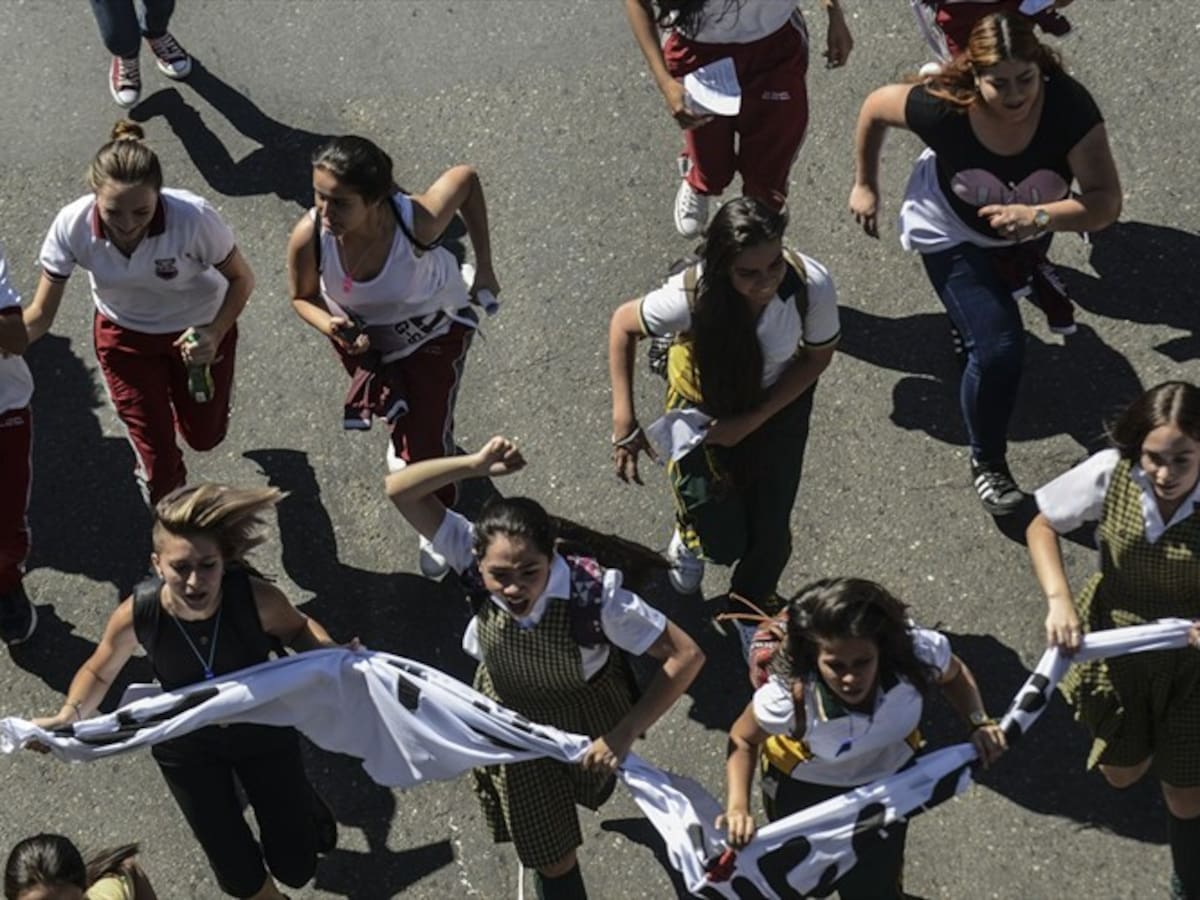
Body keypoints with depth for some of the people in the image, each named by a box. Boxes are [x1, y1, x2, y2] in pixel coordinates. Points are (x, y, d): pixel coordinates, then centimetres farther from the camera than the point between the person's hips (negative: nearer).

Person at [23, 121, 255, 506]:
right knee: (158, 464, 4)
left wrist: (214, 334, -32)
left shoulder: (194, 217, -38)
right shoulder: (72, 226, -32)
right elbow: (40, 314, -21)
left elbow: (241, 278, -18)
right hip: (124, 335, 1)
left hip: (199, 329, 0)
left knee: (203, 437, 21)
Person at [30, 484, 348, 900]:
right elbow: (98, 672, -8)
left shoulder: (257, 598, -34)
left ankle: (299, 802, 49)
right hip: (187, 749, 0)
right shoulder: (136, 615, -31)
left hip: (264, 732, 0)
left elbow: (296, 627, -9)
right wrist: (69, 714, -27)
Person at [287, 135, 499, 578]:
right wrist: (330, 326, -37)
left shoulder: (416, 221, -43)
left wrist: (484, 270, -17)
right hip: (360, 334, 3)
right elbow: (303, 297, -14)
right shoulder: (309, 237, -37)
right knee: (392, 409, 31)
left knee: (427, 442, -2)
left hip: (435, 332, -3)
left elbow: (465, 177, -21)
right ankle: (400, 430, 71)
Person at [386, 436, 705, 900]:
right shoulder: (476, 563, -34)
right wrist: (476, 465, -45)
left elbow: (687, 656, -33)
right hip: (512, 719, 1)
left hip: (586, 719, -1)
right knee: (549, 857, 14)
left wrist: (624, 734, -37)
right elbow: (400, 490, -33)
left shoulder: (595, 596, -41)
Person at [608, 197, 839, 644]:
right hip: (703, 401, -1)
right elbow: (624, 324, -18)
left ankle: (752, 603, 45)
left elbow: (817, 356, -14)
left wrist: (754, 420, -18)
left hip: (777, 403, 1)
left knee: (769, 533, 9)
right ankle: (690, 534, 45)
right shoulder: (691, 296, -39)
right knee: (722, 542, 4)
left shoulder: (811, 285, -36)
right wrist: (623, 419, -22)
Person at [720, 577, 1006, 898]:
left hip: (890, 777, 2)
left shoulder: (918, 653, -37)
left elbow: (954, 674, -10)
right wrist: (737, 807, -32)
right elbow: (742, 740, -19)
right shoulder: (788, 698, -43)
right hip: (804, 787, -2)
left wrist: (979, 722, -24)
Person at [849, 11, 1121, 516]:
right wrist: (865, 185, -5)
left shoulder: (1069, 106, -38)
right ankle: (987, 464, 9)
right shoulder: (943, 108, -38)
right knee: (998, 350, -15)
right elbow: (875, 108, -17)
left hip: (1024, 231, 3)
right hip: (953, 234, -3)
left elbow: (1107, 202, -39)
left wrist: (1039, 217, -56)